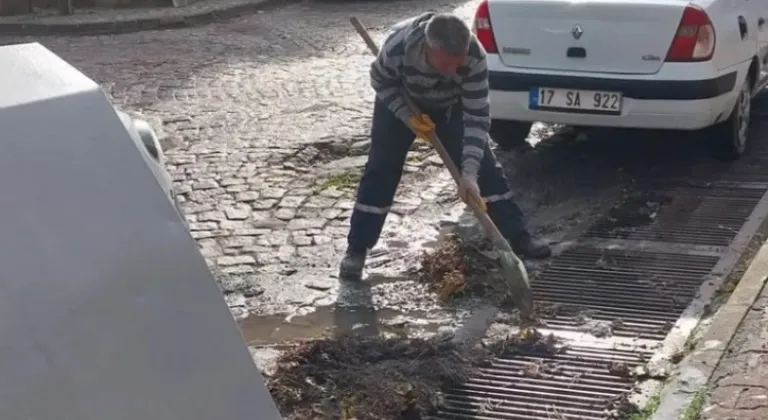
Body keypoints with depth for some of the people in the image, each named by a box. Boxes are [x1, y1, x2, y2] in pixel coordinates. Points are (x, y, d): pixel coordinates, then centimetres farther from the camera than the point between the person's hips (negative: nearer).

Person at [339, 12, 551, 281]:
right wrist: (408, 117, -28)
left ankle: (518, 237, 4)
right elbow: (381, 81, -18)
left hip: (451, 105, 1)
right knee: (381, 169, -8)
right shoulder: (398, 45, -40)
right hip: (400, 102, -1)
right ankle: (356, 250, 1)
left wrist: (469, 172, -40)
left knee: (484, 165, -6)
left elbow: (477, 117, -33)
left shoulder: (474, 57, -37)